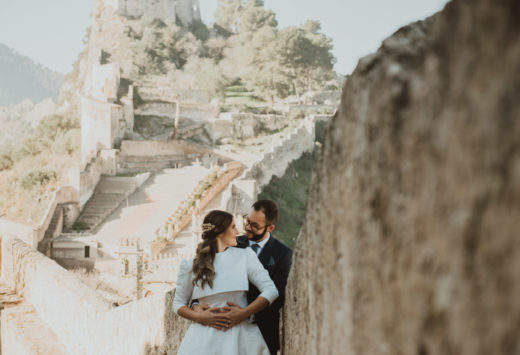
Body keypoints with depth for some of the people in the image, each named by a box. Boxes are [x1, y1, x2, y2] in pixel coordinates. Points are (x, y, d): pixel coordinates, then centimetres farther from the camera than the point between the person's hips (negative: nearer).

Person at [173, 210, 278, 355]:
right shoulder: (191, 266, 6)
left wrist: (244, 313, -10)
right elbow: (178, 304, 12)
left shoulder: (245, 256, 6)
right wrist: (200, 317, -7)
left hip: (240, 336, 0)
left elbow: (270, 291, 0)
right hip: (205, 338, 0)